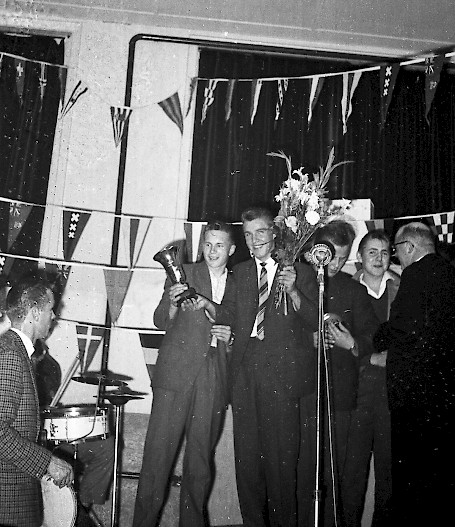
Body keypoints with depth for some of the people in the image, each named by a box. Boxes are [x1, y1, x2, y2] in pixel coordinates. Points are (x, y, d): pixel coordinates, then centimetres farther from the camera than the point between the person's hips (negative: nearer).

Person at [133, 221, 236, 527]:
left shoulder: (237, 285, 15)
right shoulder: (183, 273, 7)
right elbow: (161, 322, 2)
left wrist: (230, 338, -1)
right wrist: (173, 304, -19)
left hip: (214, 381, 3)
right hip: (176, 374, -2)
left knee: (201, 457, 7)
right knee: (159, 453, -4)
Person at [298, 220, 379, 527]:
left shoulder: (354, 290, 12)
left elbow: (372, 335, 10)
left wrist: (353, 344, -9)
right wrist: (310, 338, -12)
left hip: (339, 394, 2)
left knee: (333, 470, 3)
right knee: (301, 467, -1)